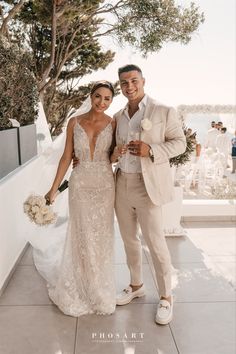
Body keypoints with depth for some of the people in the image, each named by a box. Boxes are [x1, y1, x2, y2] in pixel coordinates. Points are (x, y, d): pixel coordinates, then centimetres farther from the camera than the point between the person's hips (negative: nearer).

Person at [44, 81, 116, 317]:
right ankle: (83, 289, 30)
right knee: (83, 237, 7)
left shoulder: (113, 124, -2)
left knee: (102, 237, 10)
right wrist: (54, 188, 0)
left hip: (104, 185, 0)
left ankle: (99, 288, 33)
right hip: (80, 185, 0)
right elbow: (66, 157, 1)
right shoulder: (74, 122, -1)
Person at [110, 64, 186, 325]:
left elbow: (180, 142, -4)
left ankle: (166, 297, 17)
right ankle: (136, 285, 34)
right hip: (122, 185, 6)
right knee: (129, 240, 15)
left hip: (147, 186, -5)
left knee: (155, 242, -1)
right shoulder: (117, 117, 11)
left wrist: (151, 150, -20)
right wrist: (114, 154, -3)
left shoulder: (164, 112, -4)